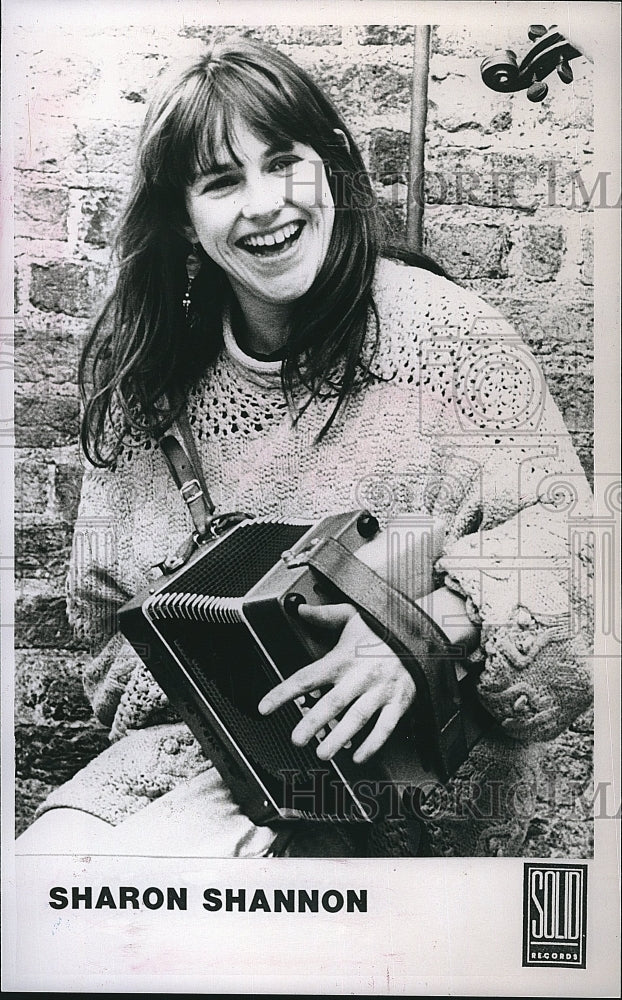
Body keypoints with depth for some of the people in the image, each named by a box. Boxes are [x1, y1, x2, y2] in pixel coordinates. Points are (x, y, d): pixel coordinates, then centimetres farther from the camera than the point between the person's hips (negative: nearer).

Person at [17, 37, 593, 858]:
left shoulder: (438, 329, -10)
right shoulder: (147, 377, 3)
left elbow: (564, 530, -9)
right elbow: (109, 605, 11)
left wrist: (435, 627, -26)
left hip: (399, 758, -4)